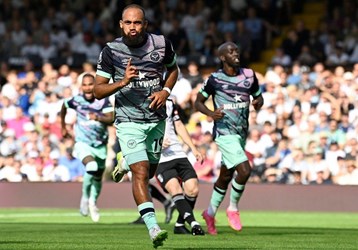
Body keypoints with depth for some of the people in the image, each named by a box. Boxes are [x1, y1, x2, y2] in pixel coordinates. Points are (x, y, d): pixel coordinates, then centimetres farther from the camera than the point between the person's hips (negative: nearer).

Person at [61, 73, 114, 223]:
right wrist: (63, 127, 22)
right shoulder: (76, 100, -9)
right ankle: (85, 197, -7)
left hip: (100, 145, 2)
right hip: (83, 143, -2)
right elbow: (64, 108, 13)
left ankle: (93, 202, 39)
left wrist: (98, 117, -42)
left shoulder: (103, 101, -11)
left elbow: (111, 119, -22)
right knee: (91, 166, -29)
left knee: (98, 177, 13)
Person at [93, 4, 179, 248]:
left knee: (150, 170, 18)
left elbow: (173, 69, 15)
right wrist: (122, 82, -25)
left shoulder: (162, 44, -5)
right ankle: (153, 227, -22)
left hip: (156, 120, 4)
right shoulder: (111, 51, -11)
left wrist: (166, 91, -4)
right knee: (141, 172, -17)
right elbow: (98, 91, -7)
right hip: (129, 121, -4)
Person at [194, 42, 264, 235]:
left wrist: (258, 103, -8)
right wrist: (211, 113, -18)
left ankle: (210, 213, 33)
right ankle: (233, 209, 2)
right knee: (244, 170, -20)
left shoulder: (249, 75, 4)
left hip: (242, 133, 6)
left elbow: (258, 96, 17)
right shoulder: (215, 79, -8)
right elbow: (198, 101, 2)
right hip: (225, 132, -6)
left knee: (226, 176, 15)